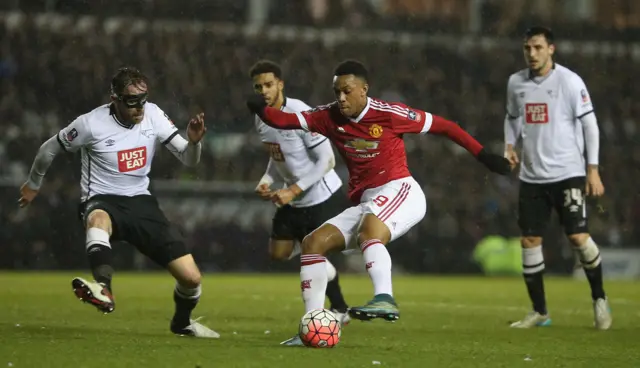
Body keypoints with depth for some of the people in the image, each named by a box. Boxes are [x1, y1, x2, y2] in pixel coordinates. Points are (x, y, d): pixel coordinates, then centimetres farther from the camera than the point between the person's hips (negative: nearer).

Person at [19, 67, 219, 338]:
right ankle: (103, 287, -64)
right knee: (98, 218, -45)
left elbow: (189, 160, -3)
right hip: (103, 202, -4)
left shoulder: (152, 115, -4)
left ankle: (182, 322, 28)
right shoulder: (91, 124, -14)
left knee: (191, 278, -5)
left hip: (141, 202, 4)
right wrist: (33, 183, 19)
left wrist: (194, 142, -26)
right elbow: (49, 149, 4)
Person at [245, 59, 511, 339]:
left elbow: (442, 125, -2)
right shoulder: (330, 117, 6)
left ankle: (384, 299, -56)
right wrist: (262, 110, -21)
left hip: (399, 192, -7)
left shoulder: (388, 114, -9)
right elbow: (285, 120, 1)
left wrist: (483, 155, -3)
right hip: (364, 204, 7)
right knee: (313, 244, 0)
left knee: (368, 230, -38)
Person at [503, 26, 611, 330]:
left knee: (578, 236, -12)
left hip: (567, 172, -5)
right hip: (532, 176, 5)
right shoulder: (516, 83, 6)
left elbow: (589, 124, -6)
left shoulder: (569, 81, -8)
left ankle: (599, 299, 8)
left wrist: (592, 169, -11)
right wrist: (509, 145, 4)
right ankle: (539, 312, 12)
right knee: (529, 241, 1)